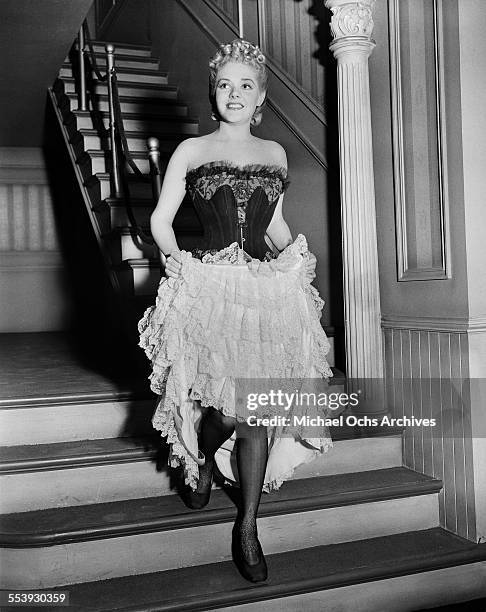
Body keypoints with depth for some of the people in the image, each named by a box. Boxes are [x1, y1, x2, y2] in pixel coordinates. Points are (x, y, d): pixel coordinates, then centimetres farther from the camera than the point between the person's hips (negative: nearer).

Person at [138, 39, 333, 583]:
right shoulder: (191, 150, 10)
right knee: (233, 407, -14)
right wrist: (184, 265, -8)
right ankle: (199, 456, 23)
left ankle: (247, 528, 14)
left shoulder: (275, 154, 18)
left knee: (258, 413, -2)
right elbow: (160, 221, 8)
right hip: (208, 289, -2)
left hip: (268, 290, 3)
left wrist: (295, 256, 6)